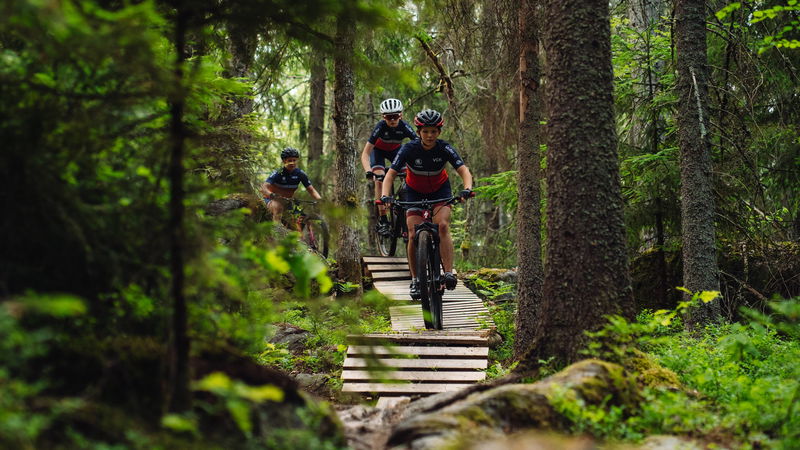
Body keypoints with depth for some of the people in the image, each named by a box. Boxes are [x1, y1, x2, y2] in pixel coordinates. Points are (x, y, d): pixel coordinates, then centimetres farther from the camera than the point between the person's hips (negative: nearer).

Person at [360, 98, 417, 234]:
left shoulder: (404, 127, -30)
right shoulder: (380, 127, -34)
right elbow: (365, 154, -36)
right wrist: (368, 171, -53)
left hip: (395, 150, 3)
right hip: (378, 150, -3)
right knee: (380, 179, -23)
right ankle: (383, 220, -21)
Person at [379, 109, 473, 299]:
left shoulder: (445, 148, -23)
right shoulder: (409, 149, -25)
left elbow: (464, 170, -31)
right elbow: (391, 174, -28)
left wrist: (467, 189, -51)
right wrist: (385, 195, -46)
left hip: (440, 189, 0)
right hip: (415, 191, 0)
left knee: (443, 226, -24)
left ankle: (449, 273, -24)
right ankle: (415, 280, 3)